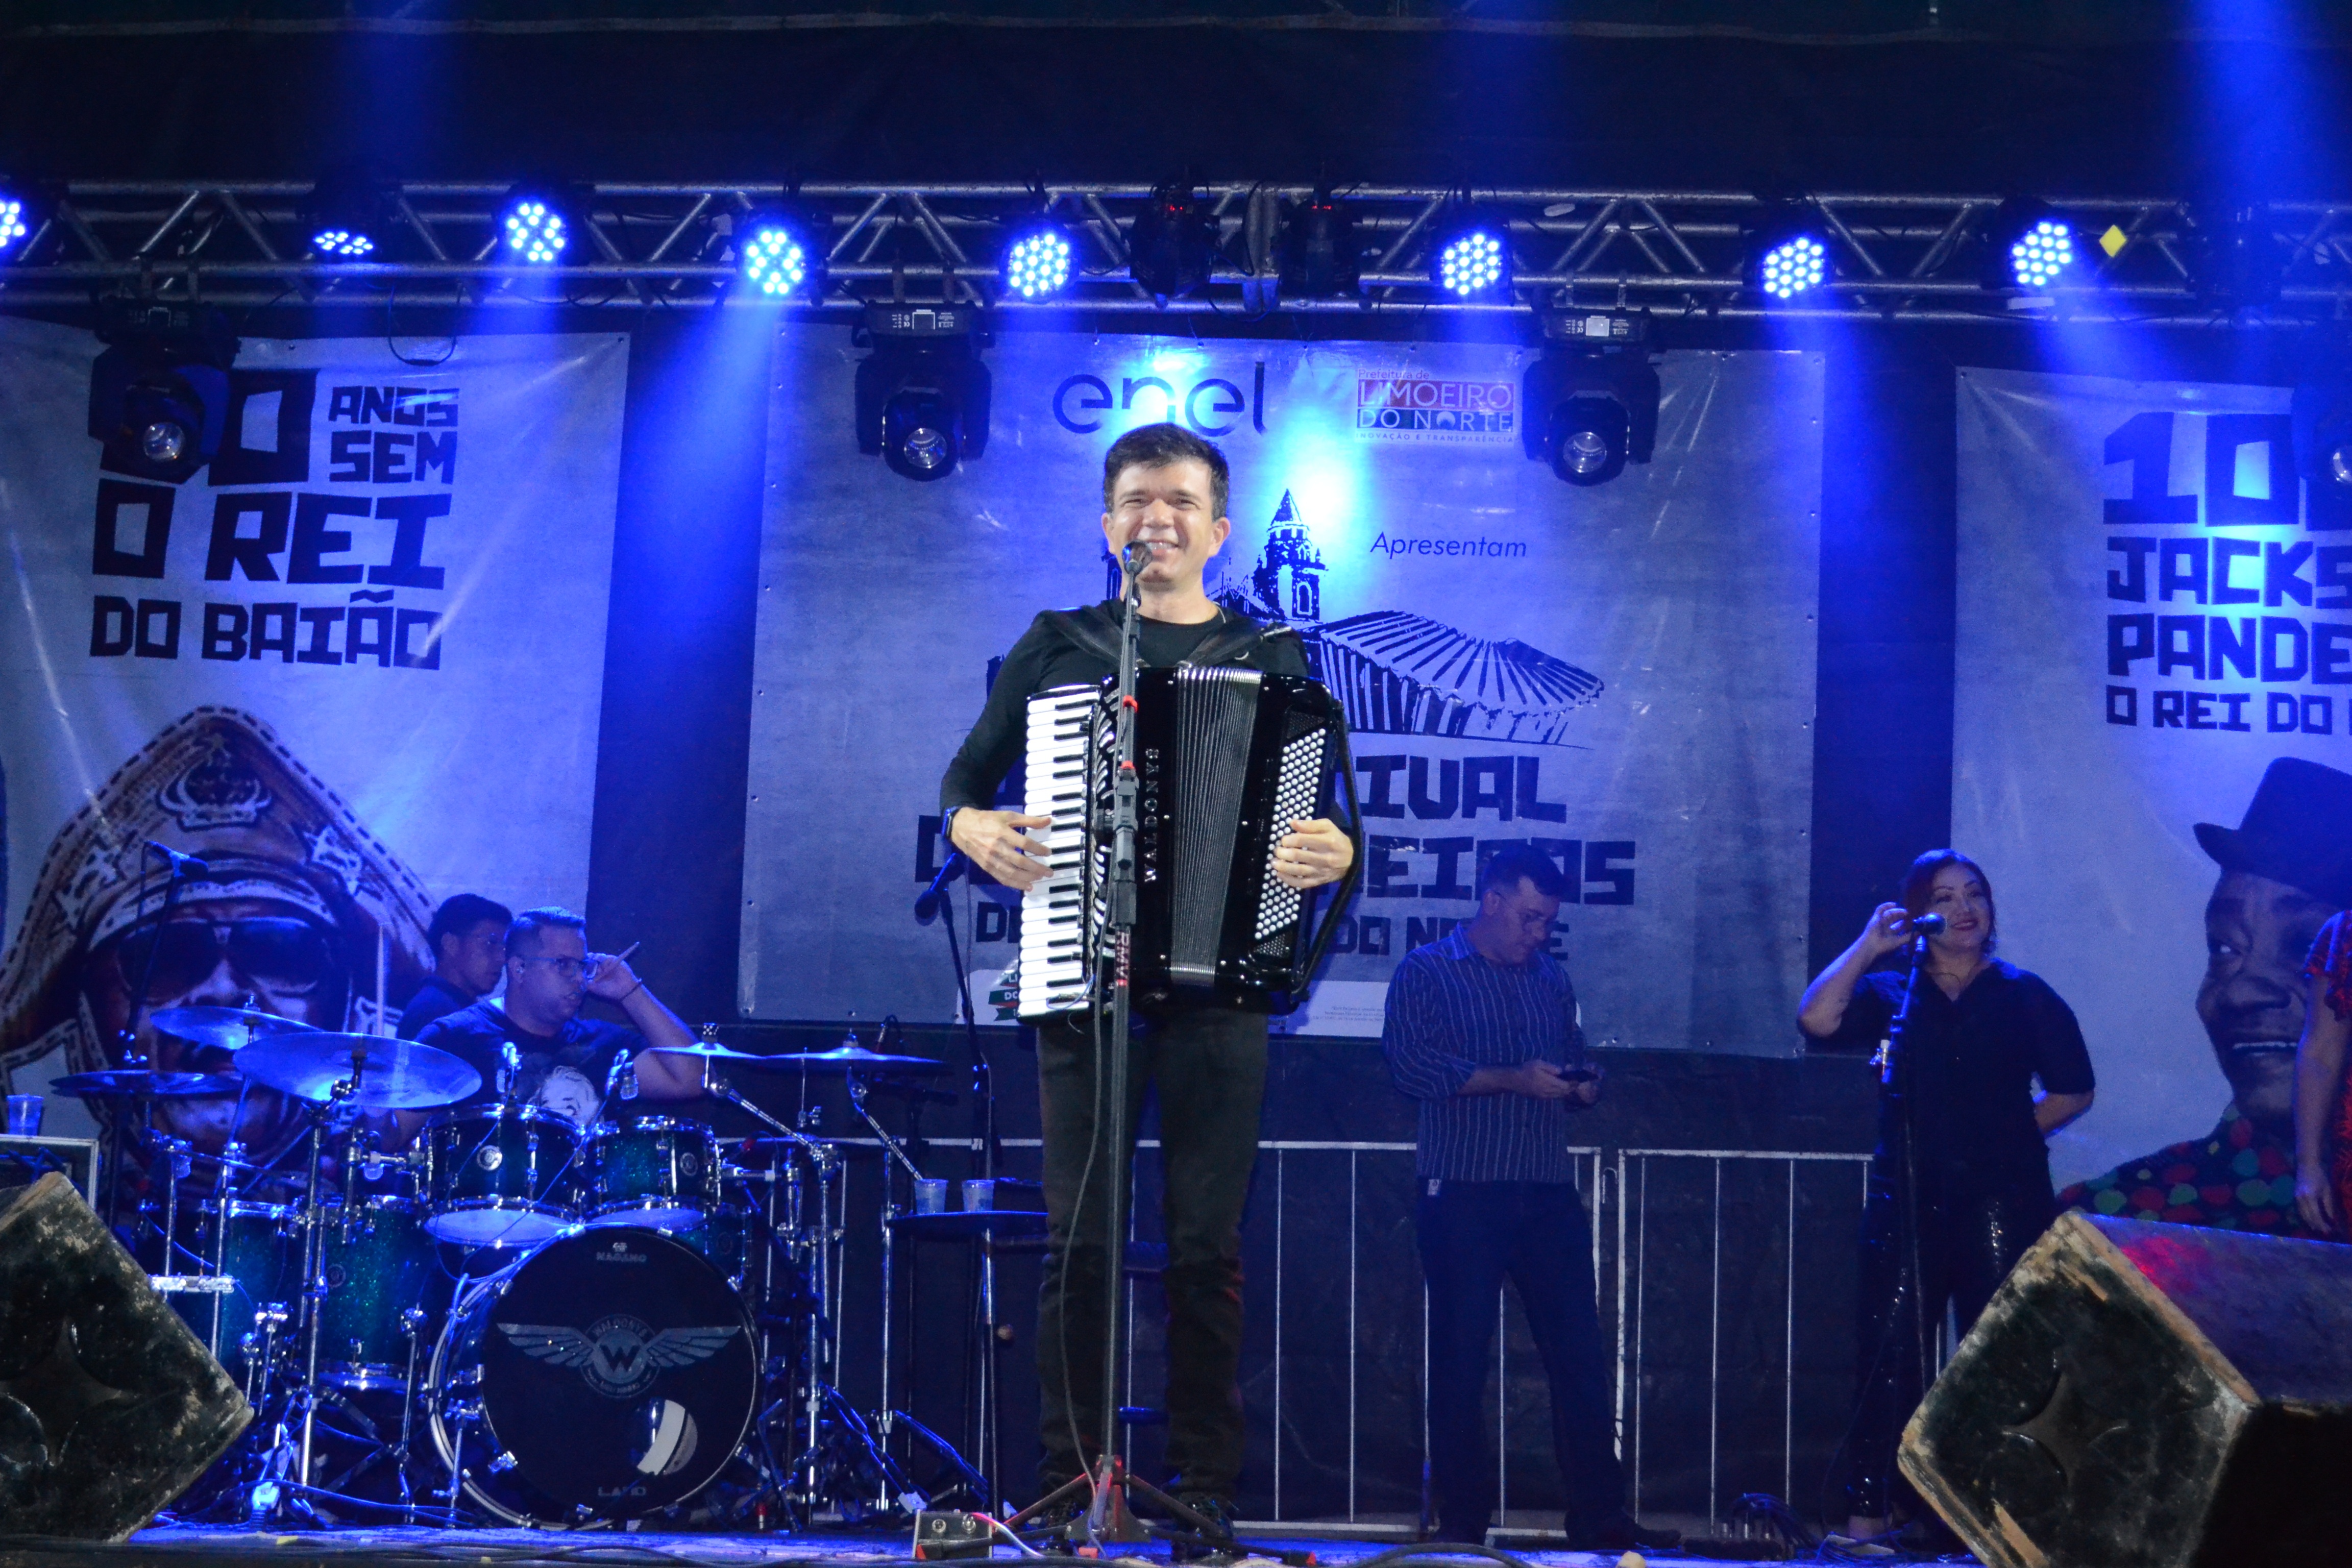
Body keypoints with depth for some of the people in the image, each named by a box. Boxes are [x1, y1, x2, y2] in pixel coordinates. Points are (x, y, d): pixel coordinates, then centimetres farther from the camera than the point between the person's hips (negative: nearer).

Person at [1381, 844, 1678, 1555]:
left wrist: (1583, 1085, 1)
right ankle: (1462, 1527, 8)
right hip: (1463, 1195, -4)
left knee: (1580, 1357, 1)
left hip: (1548, 1195, 5)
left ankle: (1600, 1519, 6)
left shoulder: (1552, 978, 18)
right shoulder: (1426, 972, 2)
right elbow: (1410, 1063, -12)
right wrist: (1511, 1080, -18)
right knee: (1461, 1363, 0)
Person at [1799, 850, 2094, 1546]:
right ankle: (1867, 1516, 1)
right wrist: (1869, 945, -7)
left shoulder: (2024, 995, 10)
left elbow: (2074, 1091, 10)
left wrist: (2009, 1133, 3)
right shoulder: (1890, 993, 11)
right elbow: (1817, 1019, -9)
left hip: (2002, 1201, -1)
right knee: (1890, 1357, -2)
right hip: (1907, 1201, 1)